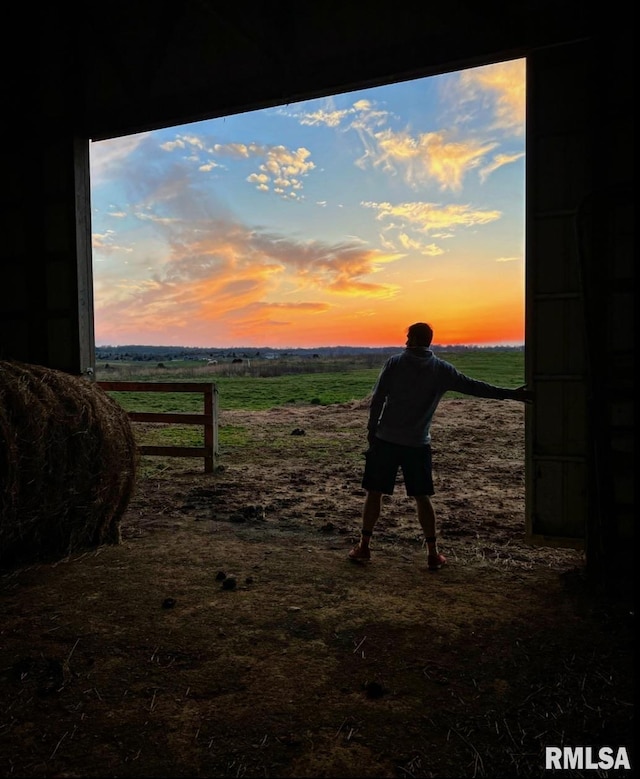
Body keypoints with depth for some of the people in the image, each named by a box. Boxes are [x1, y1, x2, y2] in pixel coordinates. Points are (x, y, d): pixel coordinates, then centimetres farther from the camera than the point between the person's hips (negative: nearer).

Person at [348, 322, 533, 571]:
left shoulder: (395, 362, -2)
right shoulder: (442, 369, 2)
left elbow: (377, 399, -6)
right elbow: (474, 387, 2)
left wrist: (371, 429, 4)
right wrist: (510, 394, 9)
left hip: (385, 440, -1)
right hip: (418, 444, 1)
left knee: (374, 493, 9)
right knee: (422, 498, 10)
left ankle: (363, 547, 15)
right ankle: (433, 554, 14)